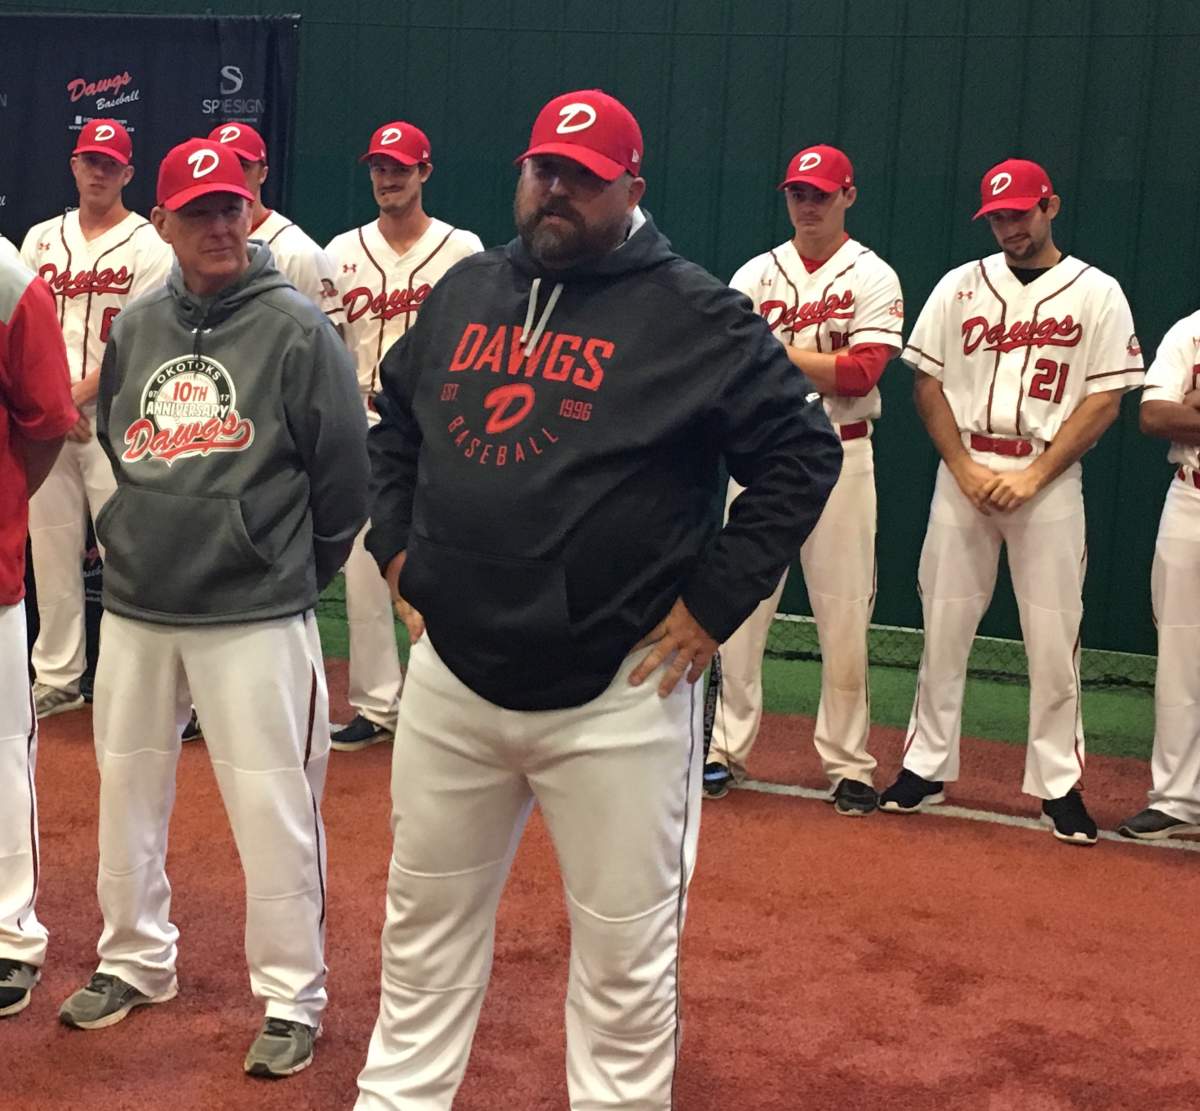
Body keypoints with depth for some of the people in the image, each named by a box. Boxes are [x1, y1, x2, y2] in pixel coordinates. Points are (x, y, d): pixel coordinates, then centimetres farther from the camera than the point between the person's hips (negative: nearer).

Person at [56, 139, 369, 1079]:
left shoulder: (297, 328, -8)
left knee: (273, 808, -3)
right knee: (127, 791, 16)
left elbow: (344, 469, -4)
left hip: (255, 617, -6)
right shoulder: (136, 329, 8)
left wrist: (297, 570, 5)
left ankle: (291, 999, 12)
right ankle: (136, 962, 34)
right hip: (135, 609, 6)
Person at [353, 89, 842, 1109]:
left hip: (617, 694, -5)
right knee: (426, 920, 18)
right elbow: (394, 425, 24)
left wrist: (716, 600, -11)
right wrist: (395, 542, 12)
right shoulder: (463, 291, 10)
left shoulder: (694, 315, -7)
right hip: (451, 676, 5)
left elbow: (802, 453, -8)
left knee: (627, 955, 5)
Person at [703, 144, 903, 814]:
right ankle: (728, 750, 16)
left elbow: (862, 373, -14)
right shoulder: (755, 276, 9)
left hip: (840, 458, -3)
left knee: (844, 618, 1)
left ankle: (849, 765, 10)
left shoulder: (874, 277, 0)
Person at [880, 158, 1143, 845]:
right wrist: (963, 469, -6)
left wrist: (1034, 476, -12)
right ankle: (927, 767, 15)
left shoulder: (1097, 293, 2)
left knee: (1054, 636, -1)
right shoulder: (961, 286, 9)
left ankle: (1059, 783, 8)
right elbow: (928, 383, 7)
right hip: (964, 472, 2)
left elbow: (1105, 401, -3)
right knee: (944, 626, 4)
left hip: (1049, 480, -2)